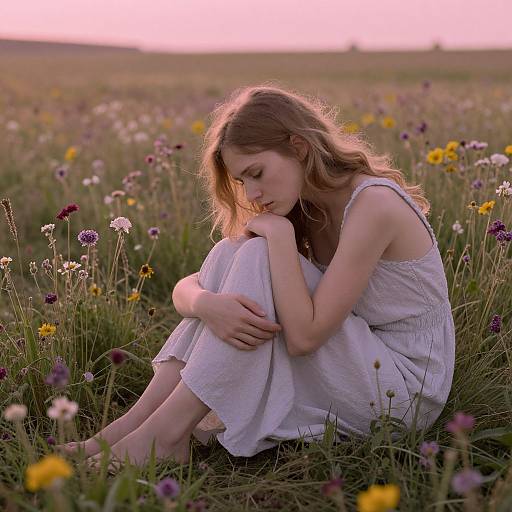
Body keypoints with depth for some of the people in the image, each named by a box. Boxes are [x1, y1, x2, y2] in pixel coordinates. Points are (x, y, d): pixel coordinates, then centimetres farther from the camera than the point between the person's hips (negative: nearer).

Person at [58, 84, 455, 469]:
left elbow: (304, 335, -26)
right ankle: (140, 418, -15)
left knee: (258, 258, -24)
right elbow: (187, 286, -3)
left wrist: (279, 234, -22)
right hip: (352, 365, 7)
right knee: (230, 253, -10)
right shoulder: (300, 209, 3)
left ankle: (167, 432, -20)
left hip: (406, 388, -7)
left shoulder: (374, 204, -21)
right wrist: (206, 303, -26)